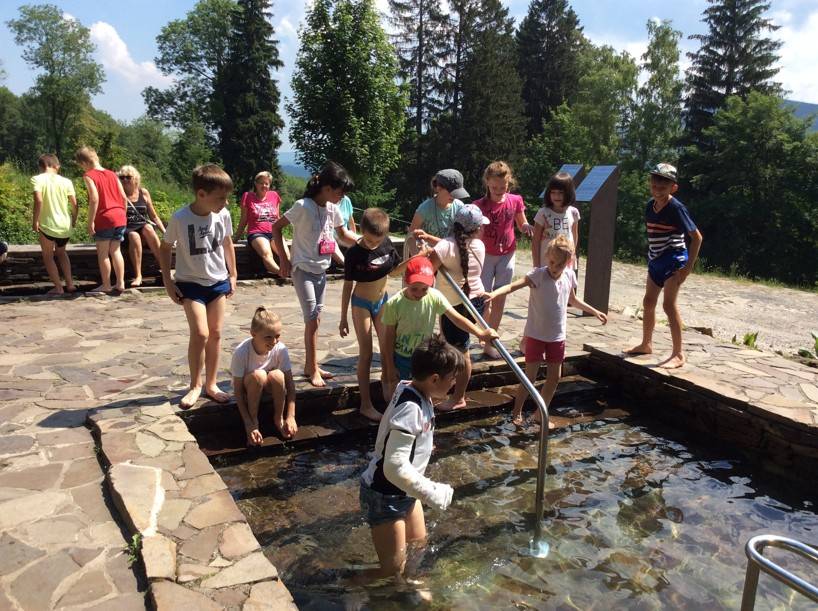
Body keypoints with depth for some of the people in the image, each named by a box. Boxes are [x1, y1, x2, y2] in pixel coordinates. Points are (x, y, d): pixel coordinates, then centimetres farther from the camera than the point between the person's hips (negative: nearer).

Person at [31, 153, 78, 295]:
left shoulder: (37, 179, -7)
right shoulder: (66, 181, 2)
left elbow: (39, 200, -19)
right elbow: (74, 204, -1)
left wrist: (35, 221, -9)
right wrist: (74, 220, 16)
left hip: (47, 225, -4)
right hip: (65, 225, 4)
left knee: (48, 256, 14)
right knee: (61, 253, 26)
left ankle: (58, 287, 10)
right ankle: (70, 284, 20)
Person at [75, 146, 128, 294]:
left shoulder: (89, 176, -6)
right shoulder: (112, 174, 13)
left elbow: (94, 199, -15)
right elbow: (124, 196, 10)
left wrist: (90, 222, -12)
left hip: (104, 219, -6)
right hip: (120, 218, 6)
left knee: (102, 253, 5)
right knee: (115, 250, 13)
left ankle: (106, 285, 10)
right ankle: (120, 283, 13)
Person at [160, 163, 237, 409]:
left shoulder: (223, 215, -8)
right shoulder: (180, 218, -18)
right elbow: (165, 249, -4)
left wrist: (232, 274, 12)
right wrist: (168, 283, -6)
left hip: (218, 281, 4)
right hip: (191, 283, -4)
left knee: (215, 334, 8)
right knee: (200, 334, -12)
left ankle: (211, 384, 22)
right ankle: (195, 386, 8)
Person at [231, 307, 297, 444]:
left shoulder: (281, 349, -24)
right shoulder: (241, 352, -31)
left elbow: (290, 384, -19)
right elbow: (238, 391, -27)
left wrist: (291, 416, -27)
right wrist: (249, 425, -30)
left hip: (270, 387, 2)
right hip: (248, 387, -2)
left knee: (277, 375, -32)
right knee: (258, 375, -35)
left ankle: (279, 418, -8)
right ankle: (254, 422, -15)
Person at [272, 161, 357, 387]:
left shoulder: (332, 208, 2)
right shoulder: (303, 206, -18)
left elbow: (343, 233, 17)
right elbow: (276, 227, -11)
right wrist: (284, 259, -12)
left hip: (321, 269, 7)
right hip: (303, 269, -7)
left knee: (315, 319, 13)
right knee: (312, 320, -7)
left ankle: (310, 365, 25)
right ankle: (313, 370, 6)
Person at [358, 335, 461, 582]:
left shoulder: (418, 394, -4)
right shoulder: (410, 409, -32)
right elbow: (395, 467, -35)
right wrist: (434, 494, -26)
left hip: (403, 491, 9)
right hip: (385, 496, -9)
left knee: (417, 543, 25)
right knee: (393, 567, 3)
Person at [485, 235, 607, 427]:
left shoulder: (569, 276, -1)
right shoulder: (538, 275, -18)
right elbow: (513, 285, -33)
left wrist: (594, 311, 26)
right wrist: (494, 293, -52)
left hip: (557, 336, 5)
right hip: (536, 334, -5)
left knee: (554, 377, 12)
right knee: (530, 376, 1)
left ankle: (540, 414, 29)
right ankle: (517, 411, 21)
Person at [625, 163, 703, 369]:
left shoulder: (676, 208, -15)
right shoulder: (650, 206, 5)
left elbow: (696, 236, -14)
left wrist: (688, 266, -18)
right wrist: (652, 256, 13)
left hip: (674, 260, -8)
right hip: (655, 260, 8)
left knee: (669, 305, -12)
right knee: (648, 303, 15)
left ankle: (678, 354, -4)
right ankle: (646, 344, 32)